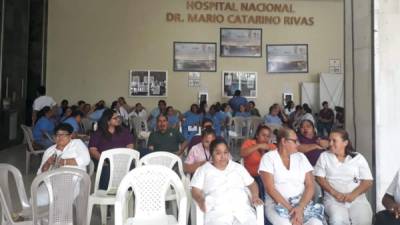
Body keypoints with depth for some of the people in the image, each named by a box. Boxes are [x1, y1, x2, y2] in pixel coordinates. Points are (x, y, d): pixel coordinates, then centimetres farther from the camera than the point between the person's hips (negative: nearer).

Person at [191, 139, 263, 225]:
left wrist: (255, 196, 5)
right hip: (217, 210, -2)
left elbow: (252, 184, 25)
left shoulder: (238, 167, 23)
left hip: (242, 208, 2)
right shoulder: (203, 170, 16)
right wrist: (201, 200, -12)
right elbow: (196, 191, 10)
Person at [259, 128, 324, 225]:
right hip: (277, 204, -3)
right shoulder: (268, 158, -2)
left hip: (302, 203, 3)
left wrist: (300, 208, -14)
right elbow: (270, 188, -10)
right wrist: (291, 210, -17)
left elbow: (310, 186, 2)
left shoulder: (301, 157, 9)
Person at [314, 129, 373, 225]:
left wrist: (353, 194, -12)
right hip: (333, 199, -1)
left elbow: (368, 181, 5)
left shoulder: (358, 157, 10)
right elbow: (320, 178, 3)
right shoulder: (324, 156, 10)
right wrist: (334, 193, -11)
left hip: (357, 198, 1)